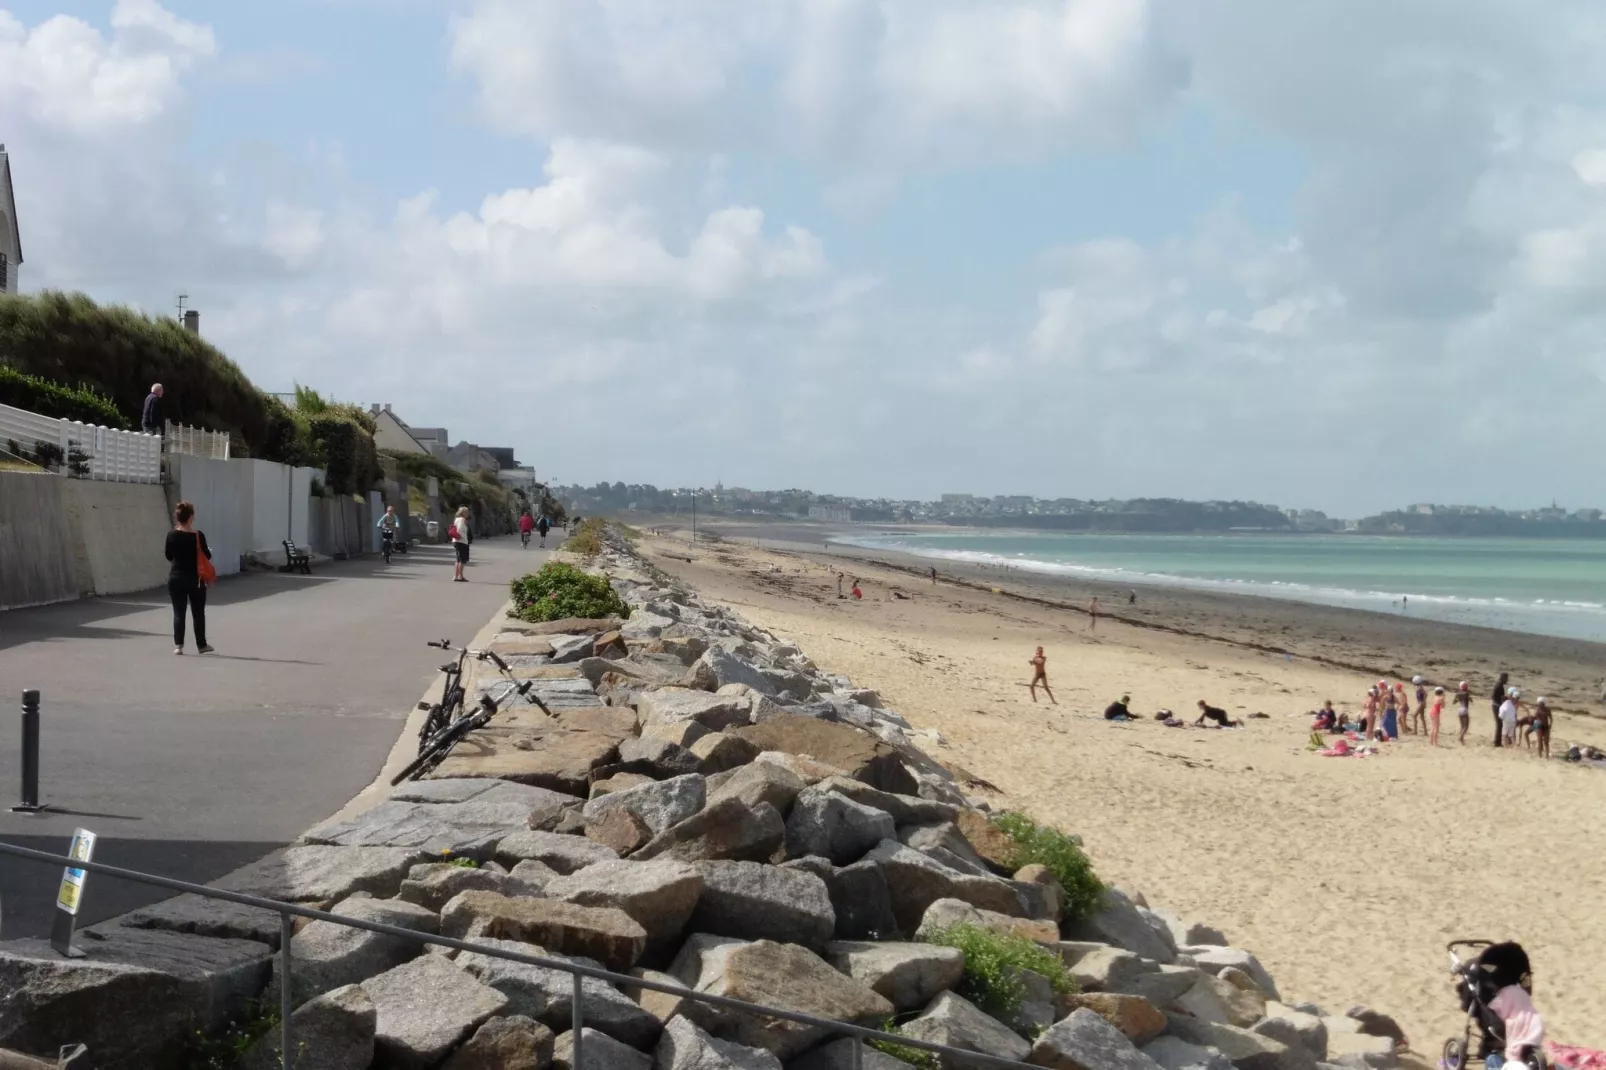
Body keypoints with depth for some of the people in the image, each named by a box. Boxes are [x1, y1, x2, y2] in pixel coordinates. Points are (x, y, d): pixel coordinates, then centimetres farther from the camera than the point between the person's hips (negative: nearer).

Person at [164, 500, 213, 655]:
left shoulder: (171, 535, -5)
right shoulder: (198, 536, -12)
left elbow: (169, 557, 6)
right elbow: (207, 557, -3)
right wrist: (209, 550, 18)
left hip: (176, 578, 2)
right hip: (195, 579, -2)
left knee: (178, 613, 7)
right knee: (198, 613, 10)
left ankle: (178, 645, 0)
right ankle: (201, 645, 19)